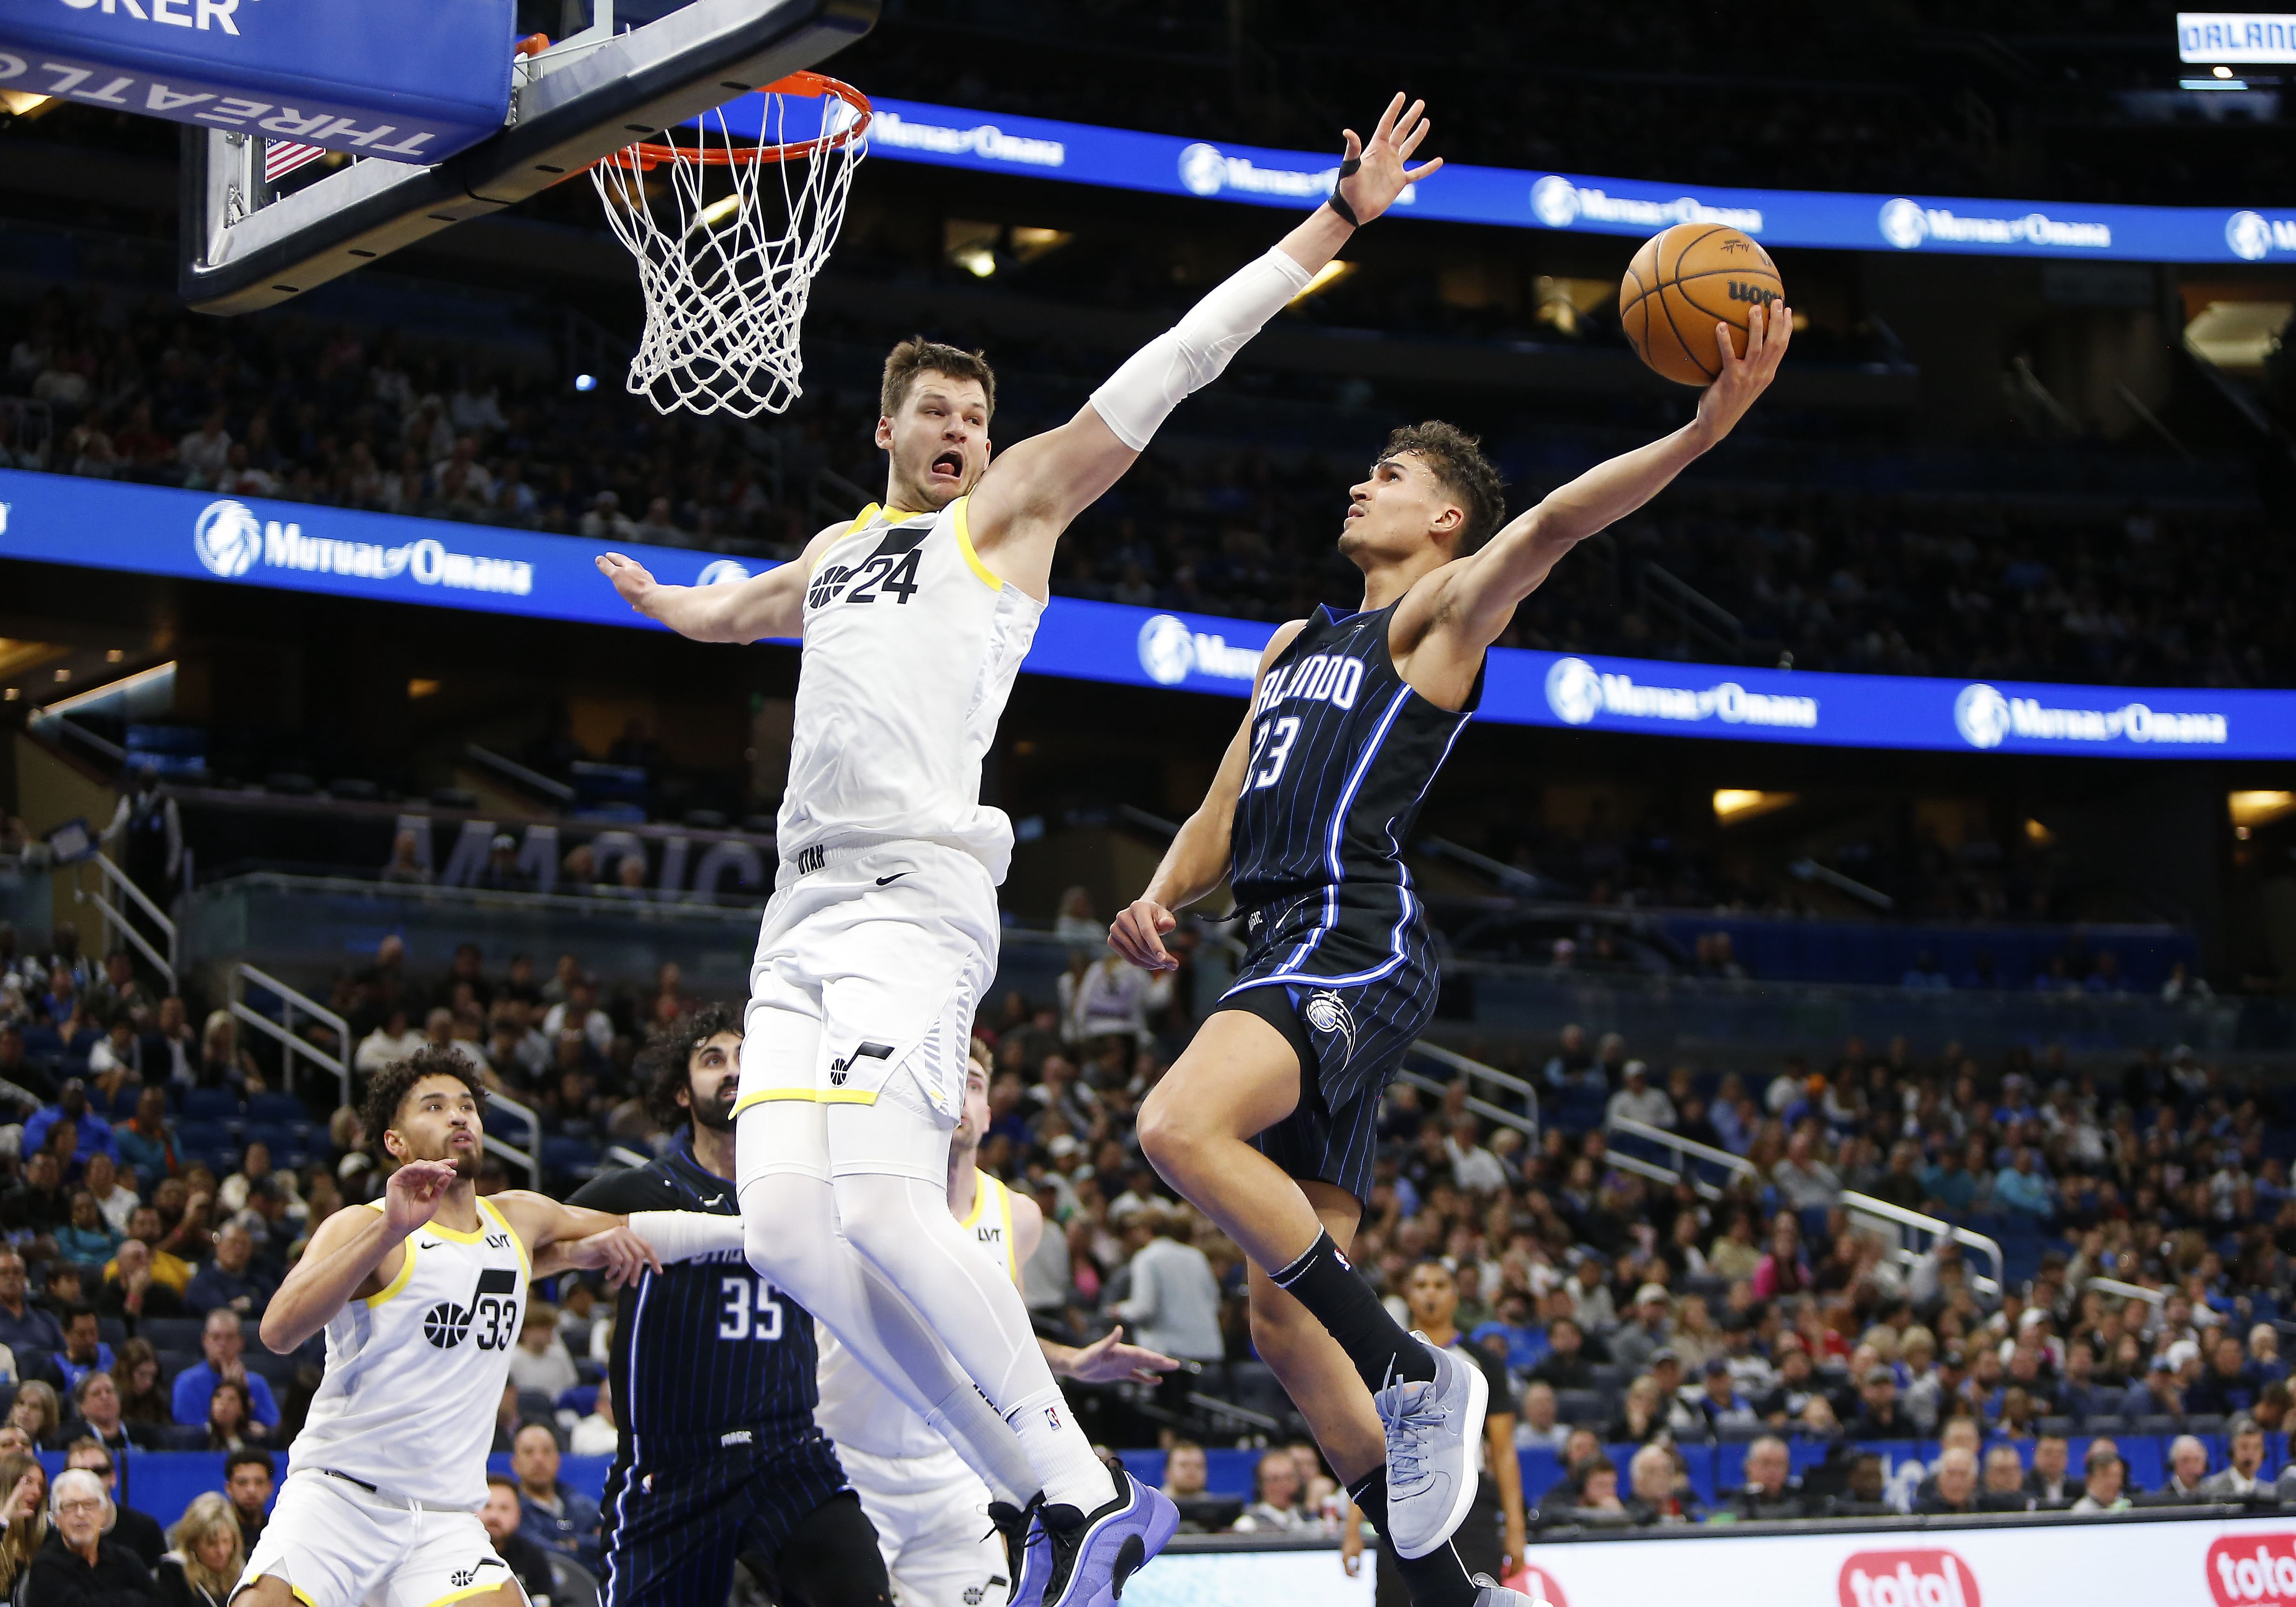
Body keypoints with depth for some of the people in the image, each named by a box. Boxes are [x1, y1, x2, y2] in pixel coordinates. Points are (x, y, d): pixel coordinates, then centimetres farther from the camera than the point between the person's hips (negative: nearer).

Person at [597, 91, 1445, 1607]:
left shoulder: (1007, 511, 10)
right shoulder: (839, 549, 27)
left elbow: (1168, 368, 4)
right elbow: (728, 610, 51)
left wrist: (1333, 223, 0)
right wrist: (650, 594, 71)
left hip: (917, 893, -7)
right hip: (804, 905, 7)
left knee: (880, 1204, -24)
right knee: (786, 1220, -8)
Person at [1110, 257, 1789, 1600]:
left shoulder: (1443, 609, 6)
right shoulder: (1296, 645, 30)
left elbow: (1548, 526, -11)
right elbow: (1222, 821, 28)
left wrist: (1703, 430, -29)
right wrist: (1159, 903, 6)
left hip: (1360, 939, -8)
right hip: (1288, 945, 8)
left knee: (1180, 1125, -33)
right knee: (1288, 1317, 3)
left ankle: (1417, 1379, -23)